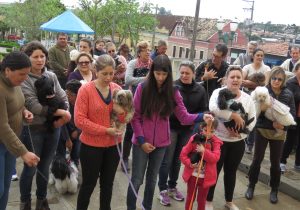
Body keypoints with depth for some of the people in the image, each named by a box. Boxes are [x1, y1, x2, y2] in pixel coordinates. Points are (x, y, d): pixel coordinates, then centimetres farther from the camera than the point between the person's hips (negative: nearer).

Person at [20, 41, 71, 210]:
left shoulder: (52, 76, 5)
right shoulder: (23, 79, -12)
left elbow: (63, 97, 3)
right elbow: (33, 105, -20)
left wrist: (64, 116, -16)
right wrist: (61, 112, -19)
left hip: (53, 128, 5)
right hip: (33, 129, -4)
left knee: (45, 167, 17)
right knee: (31, 168, 7)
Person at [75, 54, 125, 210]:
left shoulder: (117, 89, 0)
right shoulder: (85, 90, -14)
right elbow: (79, 120, -17)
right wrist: (105, 130, -19)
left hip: (113, 145, 4)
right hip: (91, 145, -4)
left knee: (108, 183, 19)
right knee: (89, 184, 10)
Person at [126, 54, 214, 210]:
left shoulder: (173, 92, -4)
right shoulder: (142, 88, -10)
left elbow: (184, 117, -8)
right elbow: (135, 116, -8)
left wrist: (201, 117, -25)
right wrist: (141, 140, -13)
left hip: (161, 143, 3)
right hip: (142, 142, -2)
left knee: (152, 178, 17)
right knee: (137, 179, 6)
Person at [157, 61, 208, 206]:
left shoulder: (200, 90, -1)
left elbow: (204, 110, 3)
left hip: (187, 129, 4)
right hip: (171, 127, -4)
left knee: (178, 159, 16)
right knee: (167, 160, 1)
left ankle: (172, 187, 31)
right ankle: (163, 189, 15)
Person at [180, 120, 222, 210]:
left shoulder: (216, 142, -8)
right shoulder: (194, 139, -9)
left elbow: (215, 158, -21)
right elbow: (183, 154, -6)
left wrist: (204, 151, -33)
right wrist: (189, 163, -21)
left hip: (206, 177, 0)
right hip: (193, 175, 0)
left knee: (202, 200, 16)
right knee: (190, 198, 15)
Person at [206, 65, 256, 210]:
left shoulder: (247, 98, 3)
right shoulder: (219, 92, -10)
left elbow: (253, 119, 2)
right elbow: (213, 108, -30)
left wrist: (241, 131, -15)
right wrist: (235, 115, -29)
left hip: (238, 142, 4)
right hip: (218, 140, -4)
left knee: (231, 171, 18)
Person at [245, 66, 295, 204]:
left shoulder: (288, 94, -1)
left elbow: (293, 113, 1)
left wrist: (283, 123, -16)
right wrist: (261, 109, -29)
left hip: (279, 132, 2)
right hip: (262, 130, -2)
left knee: (275, 162, 11)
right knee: (257, 159, 7)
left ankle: (274, 190, 26)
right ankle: (251, 186, 24)